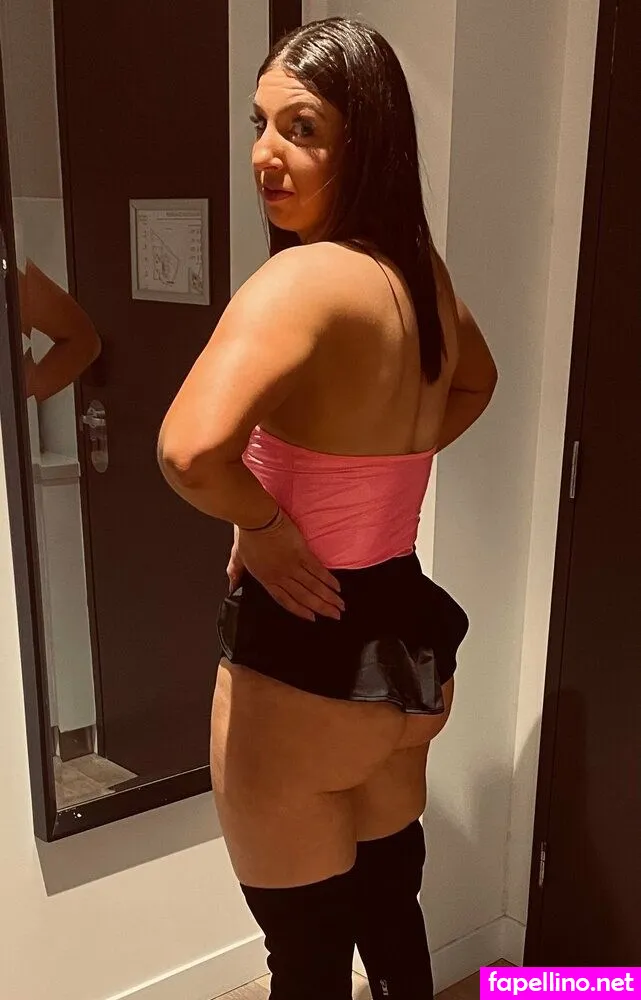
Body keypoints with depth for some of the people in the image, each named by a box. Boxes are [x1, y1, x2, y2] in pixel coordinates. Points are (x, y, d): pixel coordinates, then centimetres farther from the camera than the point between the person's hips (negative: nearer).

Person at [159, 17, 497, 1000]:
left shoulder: (307, 278, -24)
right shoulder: (418, 266, 2)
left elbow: (190, 451, -40)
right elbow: (476, 380, 23)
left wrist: (264, 522, -20)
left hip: (302, 660, -8)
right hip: (401, 641, 8)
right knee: (389, 908, 28)